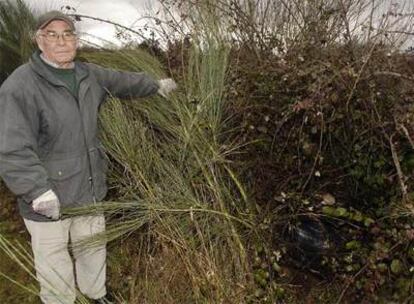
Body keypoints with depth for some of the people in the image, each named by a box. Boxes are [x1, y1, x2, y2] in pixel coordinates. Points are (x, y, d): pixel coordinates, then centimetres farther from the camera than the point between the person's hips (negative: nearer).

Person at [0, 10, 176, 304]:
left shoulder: (89, 75, 2)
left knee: (93, 247, 25)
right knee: (54, 261, 11)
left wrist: (156, 85, 33)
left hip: (90, 188, 7)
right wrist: (39, 190, -32)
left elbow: (123, 81, 21)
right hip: (49, 197, -7)